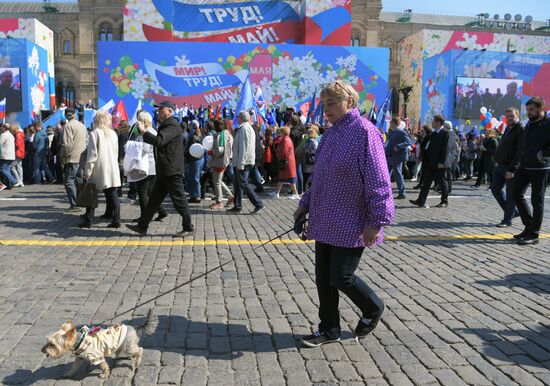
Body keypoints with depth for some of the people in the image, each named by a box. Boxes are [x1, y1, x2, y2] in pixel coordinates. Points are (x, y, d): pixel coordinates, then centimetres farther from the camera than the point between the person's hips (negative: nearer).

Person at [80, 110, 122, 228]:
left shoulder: (94, 133, -8)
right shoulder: (113, 133, 7)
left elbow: (92, 154, -11)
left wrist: (87, 171, -8)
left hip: (98, 170, -4)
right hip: (112, 170, 4)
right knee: (112, 194, 5)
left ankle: (88, 220, 11)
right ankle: (116, 220, 3)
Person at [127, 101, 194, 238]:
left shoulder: (173, 126, -15)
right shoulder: (165, 125, 20)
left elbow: (158, 141, -27)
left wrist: (144, 132, -16)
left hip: (172, 171, -10)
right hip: (163, 171, 10)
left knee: (179, 200, -2)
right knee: (154, 199, 12)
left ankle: (188, 228, 8)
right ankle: (142, 226, 17)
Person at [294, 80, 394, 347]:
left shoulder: (365, 132, -14)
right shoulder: (331, 134, 12)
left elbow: (378, 182, -18)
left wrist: (376, 221, -20)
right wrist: (306, 204, 17)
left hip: (351, 225, -8)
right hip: (326, 222, 8)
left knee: (341, 277, -3)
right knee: (323, 277, 10)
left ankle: (373, 309, 26)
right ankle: (329, 330, 26)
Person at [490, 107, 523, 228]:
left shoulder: (521, 130, -11)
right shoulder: (508, 129, 17)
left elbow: (520, 152, -18)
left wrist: (512, 169, -22)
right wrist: (497, 158, 15)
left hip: (511, 168, -9)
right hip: (501, 166, 9)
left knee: (511, 194, -1)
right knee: (495, 189, 11)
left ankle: (507, 220, 7)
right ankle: (512, 211, 25)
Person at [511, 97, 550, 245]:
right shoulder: (529, 124, 14)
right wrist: (516, 164, 15)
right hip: (524, 167, 8)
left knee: (537, 201, 0)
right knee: (516, 194, 8)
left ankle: (533, 234, 6)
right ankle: (529, 226, 20)